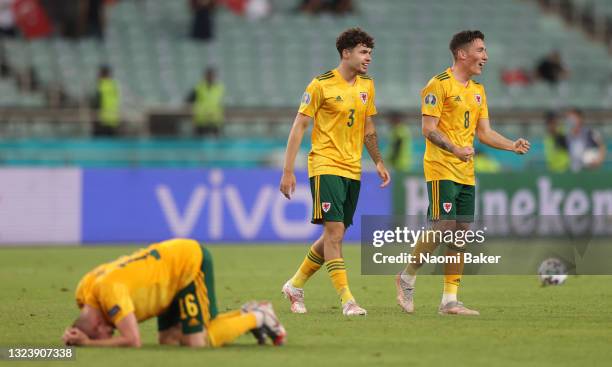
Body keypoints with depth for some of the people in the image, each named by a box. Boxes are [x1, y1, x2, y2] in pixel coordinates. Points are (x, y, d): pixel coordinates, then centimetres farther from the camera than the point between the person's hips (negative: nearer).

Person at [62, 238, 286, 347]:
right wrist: (79, 337, -11)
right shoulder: (84, 290, -6)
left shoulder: (109, 290, -32)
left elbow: (133, 340, -33)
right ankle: (245, 315, 15)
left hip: (192, 261, -9)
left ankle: (257, 318, 8)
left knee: (196, 343, -14)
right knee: (168, 340, 4)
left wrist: (88, 343, -27)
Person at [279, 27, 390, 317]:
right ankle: (347, 300, -16)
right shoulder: (321, 85, -8)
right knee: (335, 231, -14)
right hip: (325, 166, -7)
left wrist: (378, 162, 18)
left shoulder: (367, 86, 10)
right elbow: (299, 127, -6)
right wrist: (288, 171, -10)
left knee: (334, 236, 9)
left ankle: (295, 285, 26)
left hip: (353, 170, 7)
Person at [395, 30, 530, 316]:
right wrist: (455, 150, -27)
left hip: (466, 174, 8)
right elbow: (428, 129, -13)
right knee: (442, 228, -13)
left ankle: (450, 300, 7)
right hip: (441, 170, -8)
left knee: (461, 233, 4)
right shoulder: (439, 84, -8)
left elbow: (484, 132, 17)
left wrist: (513, 146, 1)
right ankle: (407, 278, 8)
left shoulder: (477, 91, 16)